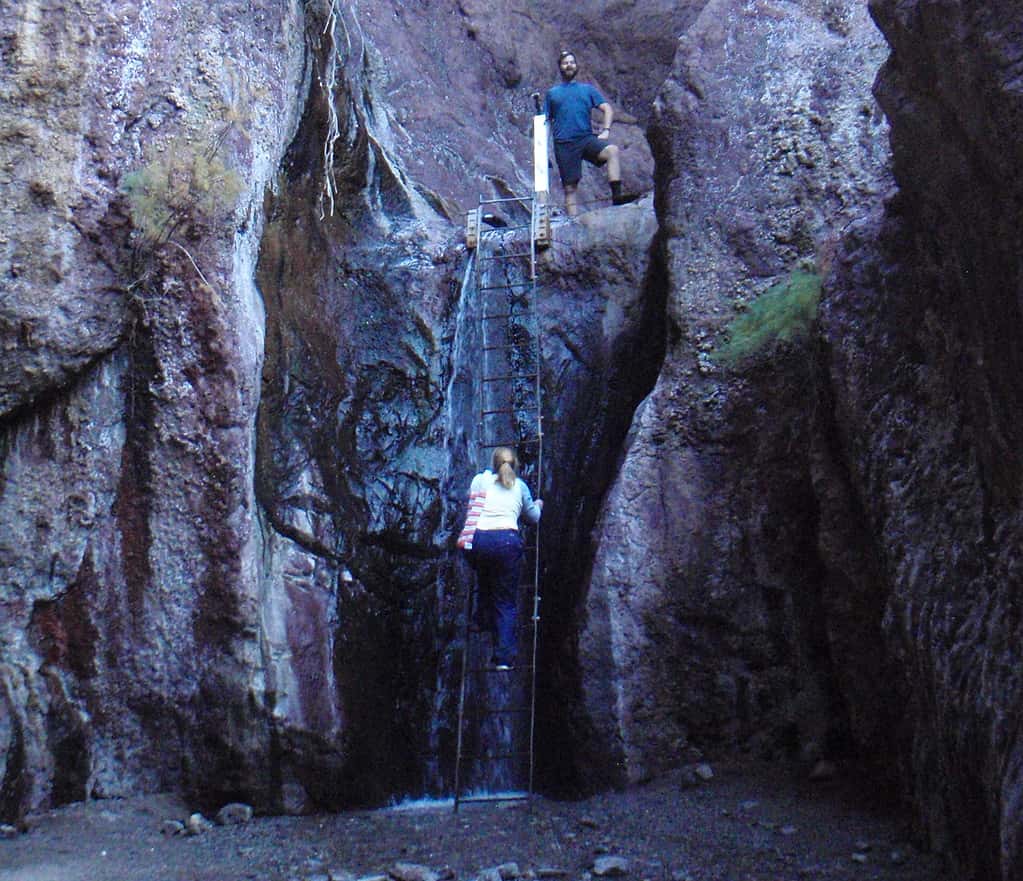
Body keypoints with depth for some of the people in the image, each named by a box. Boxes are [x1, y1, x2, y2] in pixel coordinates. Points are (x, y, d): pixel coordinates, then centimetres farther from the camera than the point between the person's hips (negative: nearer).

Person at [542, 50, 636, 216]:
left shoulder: (587, 89, 19)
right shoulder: (552, 93, 18)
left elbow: (607, 109, 13)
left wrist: (606, 130, -5)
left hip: (587, 138, 0)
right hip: (564, 143, 0)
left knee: (612, 150, -29)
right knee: (570, 187, -6)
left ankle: (616, 194, -36)